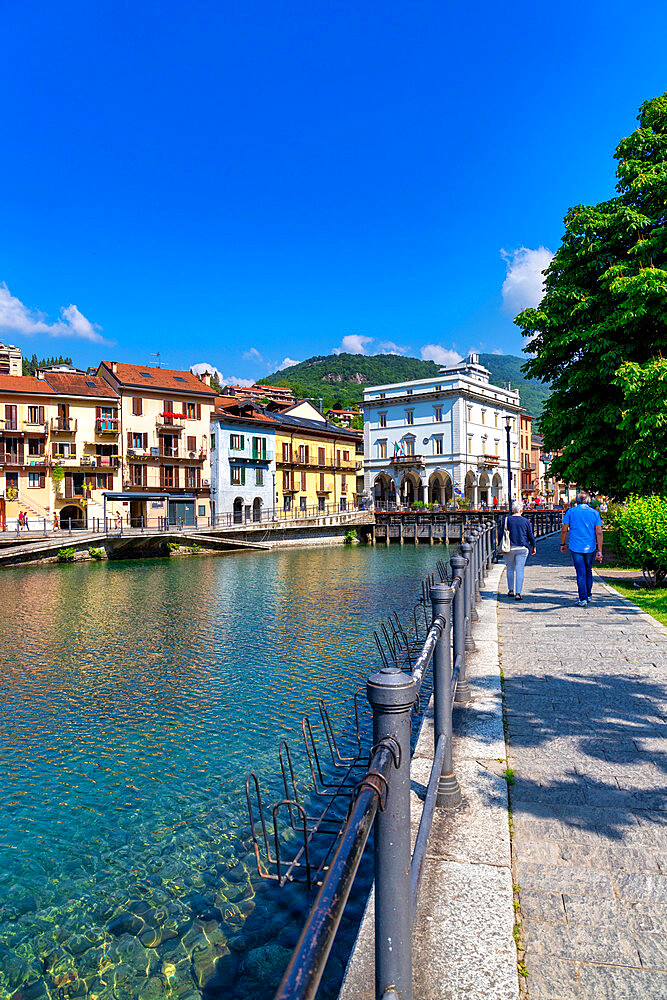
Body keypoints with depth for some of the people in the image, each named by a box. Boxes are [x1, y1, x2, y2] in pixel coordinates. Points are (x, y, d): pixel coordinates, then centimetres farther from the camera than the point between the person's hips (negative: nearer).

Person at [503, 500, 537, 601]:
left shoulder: (507, 520, -2)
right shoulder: (526, 521, -1)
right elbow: (530, 536, 4)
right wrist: (533, 546, 17)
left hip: (509, 548, 1)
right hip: (522, 548, -1)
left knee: (510, 569, 16)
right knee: (520, 570, 0)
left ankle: (510, 590, 21)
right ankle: (518, 593, -3)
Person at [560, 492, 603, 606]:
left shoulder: (571, 511, -1)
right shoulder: (594, 513, 3)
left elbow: (564, 530, -4)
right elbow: (599, 533, -3)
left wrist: (563, 544, 9)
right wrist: (599, 551, -2)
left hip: (576, 547, -2)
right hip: (590, 548, 2)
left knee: (581, 573, 1)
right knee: (588, 571, 19)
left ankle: (583, 599, -1)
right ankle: (589, 596, 28)